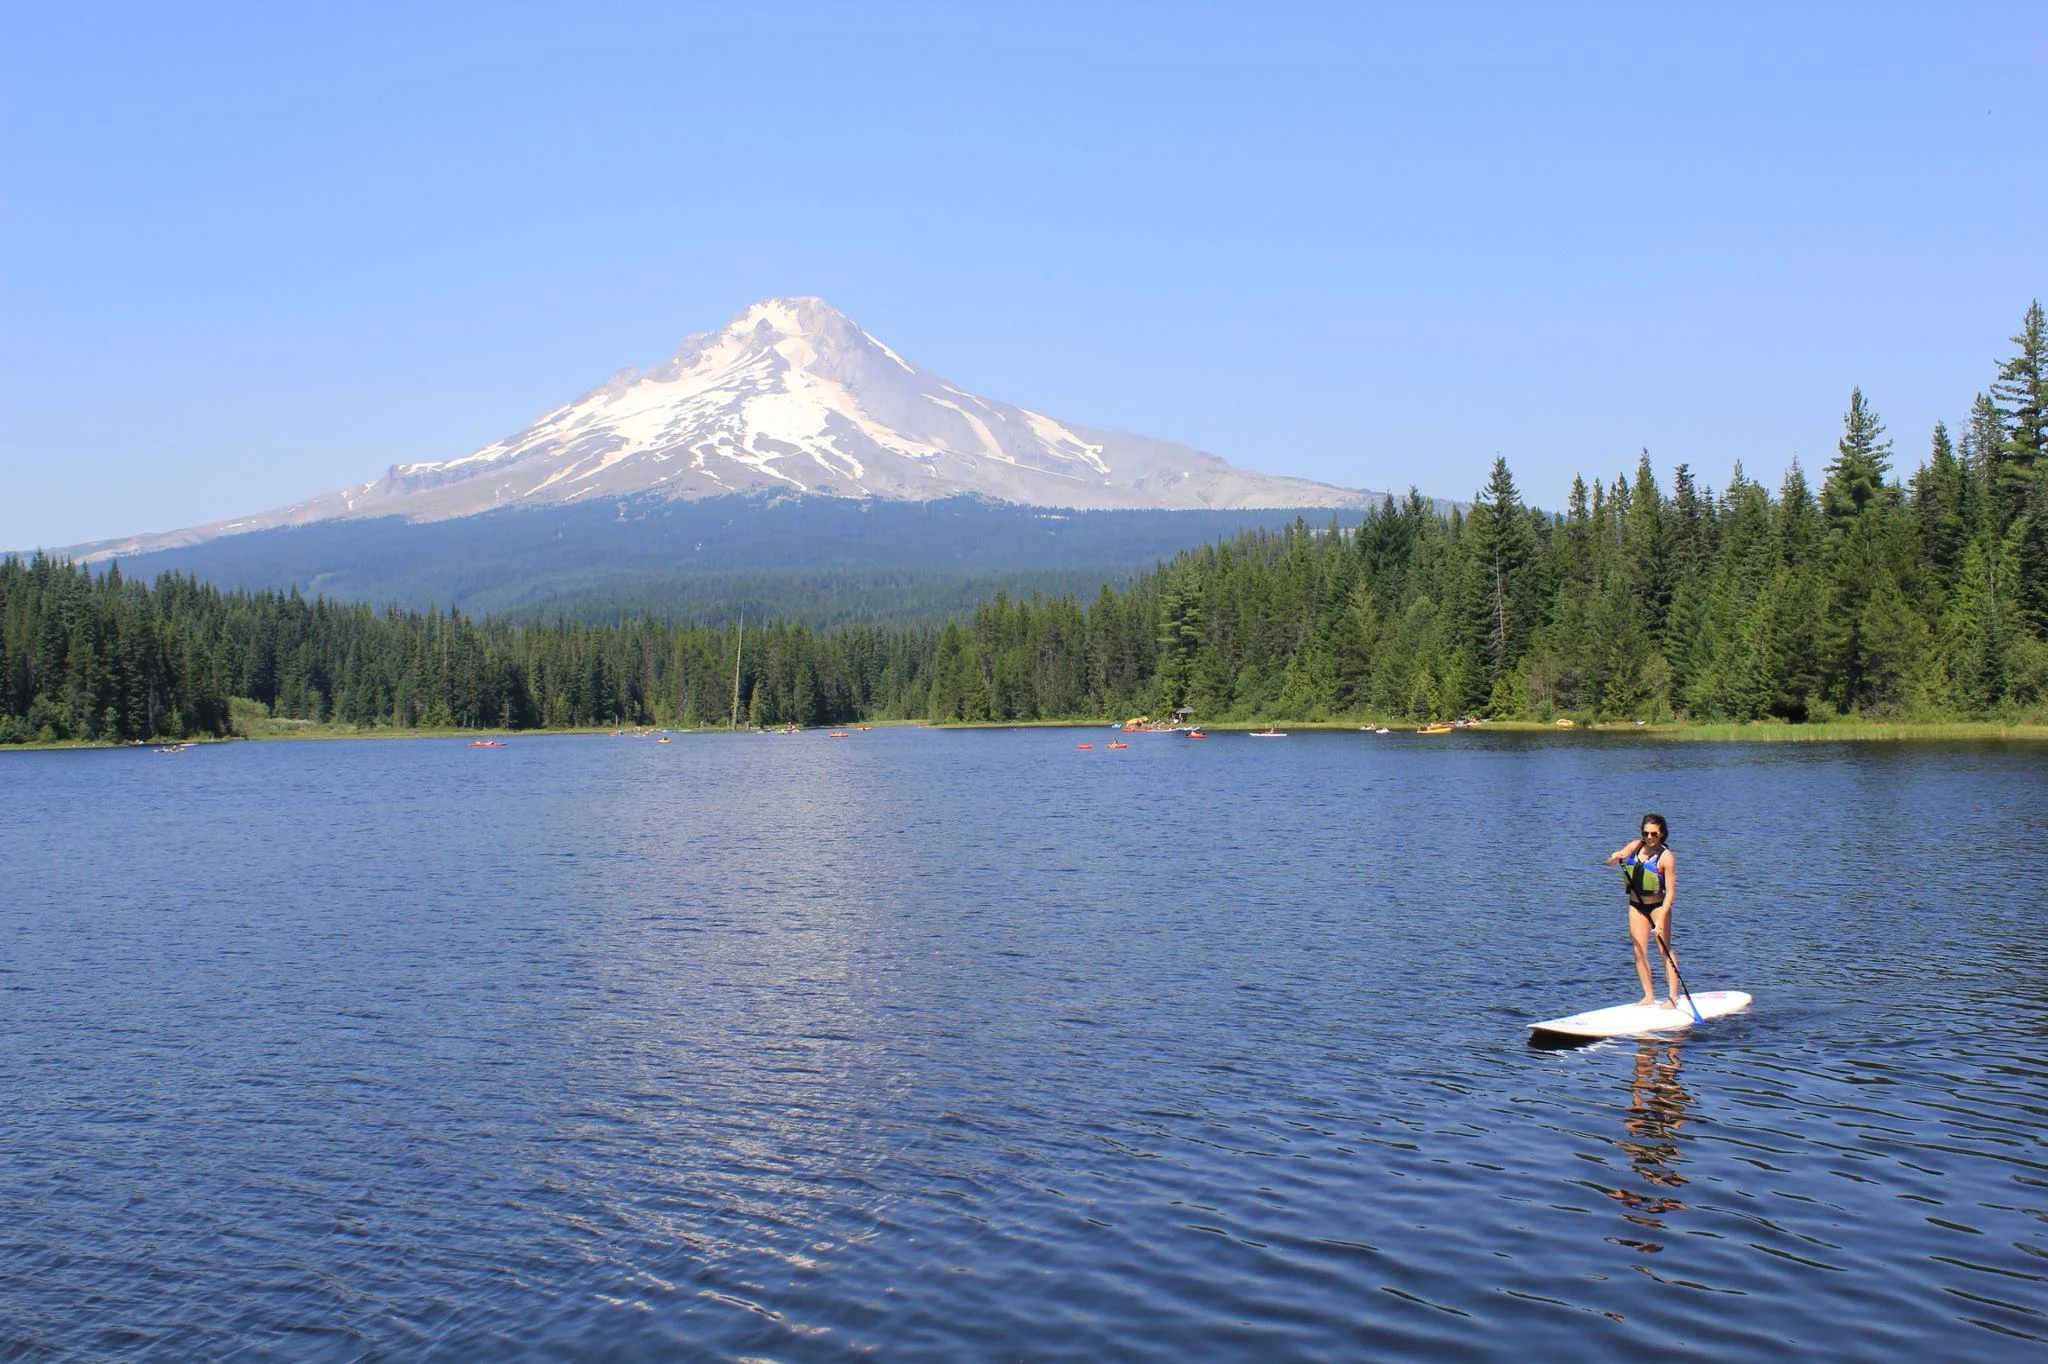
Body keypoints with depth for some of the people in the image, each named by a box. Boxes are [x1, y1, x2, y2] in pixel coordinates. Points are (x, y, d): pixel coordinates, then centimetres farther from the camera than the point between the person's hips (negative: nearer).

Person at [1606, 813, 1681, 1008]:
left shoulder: (1666, 857, -18)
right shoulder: (1635, 846, -3)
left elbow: (1670, 891, -21)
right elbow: (1609, 862, -1)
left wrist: (1661, 919, -28)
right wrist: (1615, 857, -26)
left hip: (1657, 905, -5)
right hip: (1636, 906, 5)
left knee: (1664, 950, -4)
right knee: (1639, 952, 4)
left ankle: (1673, 997, -1)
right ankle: (1649, 996, 12)